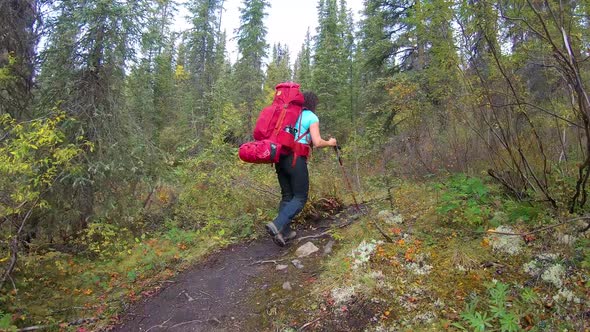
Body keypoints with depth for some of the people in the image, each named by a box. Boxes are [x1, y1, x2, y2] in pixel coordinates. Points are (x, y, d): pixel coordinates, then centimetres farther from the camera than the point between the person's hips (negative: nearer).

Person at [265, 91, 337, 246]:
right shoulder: (312, 117, 1)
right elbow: (317, 142, -9)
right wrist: (330, 143, 12)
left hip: (280, 157, 7)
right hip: (296, 159, -6)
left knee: (287, 196, 15)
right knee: (300, 197, 1)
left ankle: (285, 232, 15)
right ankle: (277, 225, -17)